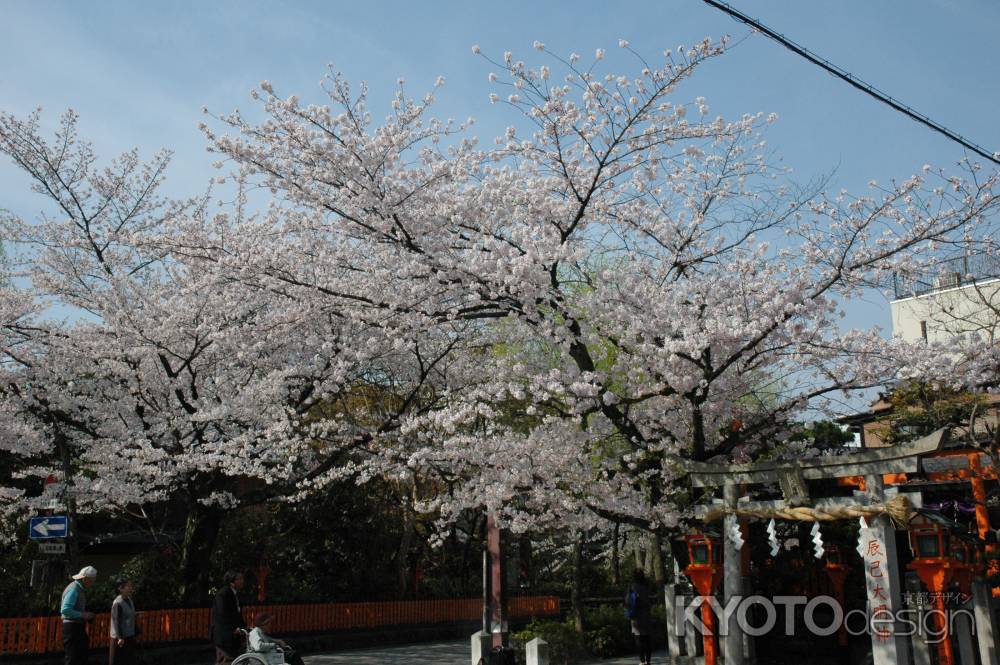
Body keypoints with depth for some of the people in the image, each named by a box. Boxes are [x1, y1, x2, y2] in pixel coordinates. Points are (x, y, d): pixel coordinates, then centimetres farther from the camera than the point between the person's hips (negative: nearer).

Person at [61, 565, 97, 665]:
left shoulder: (80, 589, 13)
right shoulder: (73, 589, -17)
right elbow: (65, 610, -26)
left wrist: (86, 615, 9)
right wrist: (83, 615, -21)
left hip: (78, 627, 10)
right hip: (72, 627, -10)